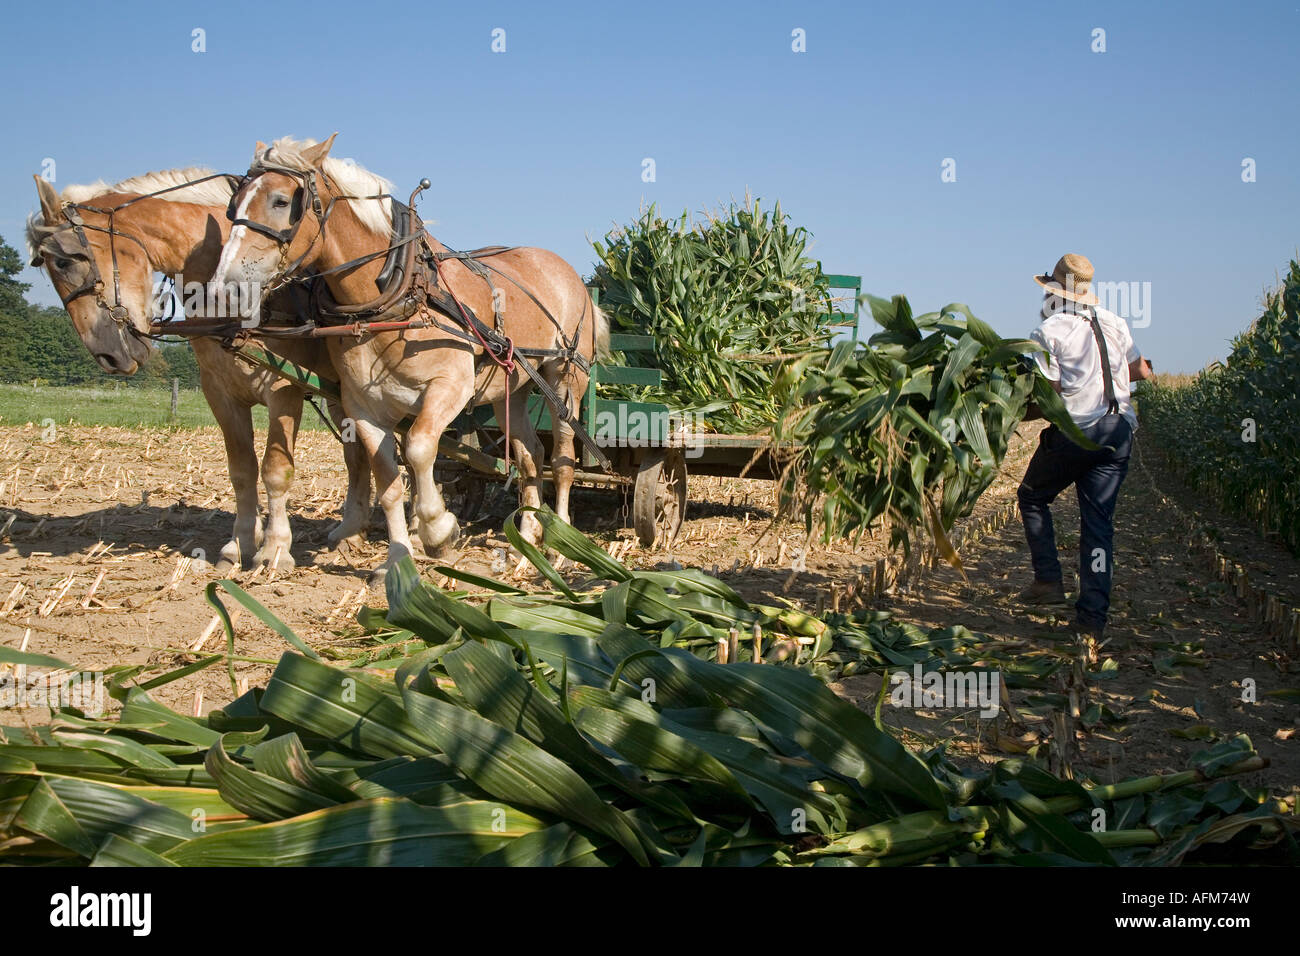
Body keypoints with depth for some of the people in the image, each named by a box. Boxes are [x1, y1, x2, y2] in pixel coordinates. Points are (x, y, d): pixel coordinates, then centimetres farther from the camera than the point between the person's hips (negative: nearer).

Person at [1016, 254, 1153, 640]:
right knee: (1098, 522, 6)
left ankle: (1049, 580, 11)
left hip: (1075, 431, -5)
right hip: (1118, 433, 5)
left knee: (1032, 496, 20)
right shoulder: (1114, 323, 10)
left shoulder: (1049, 331, -7)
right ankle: (1092, 618, 2)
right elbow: (1141, 372, 19)